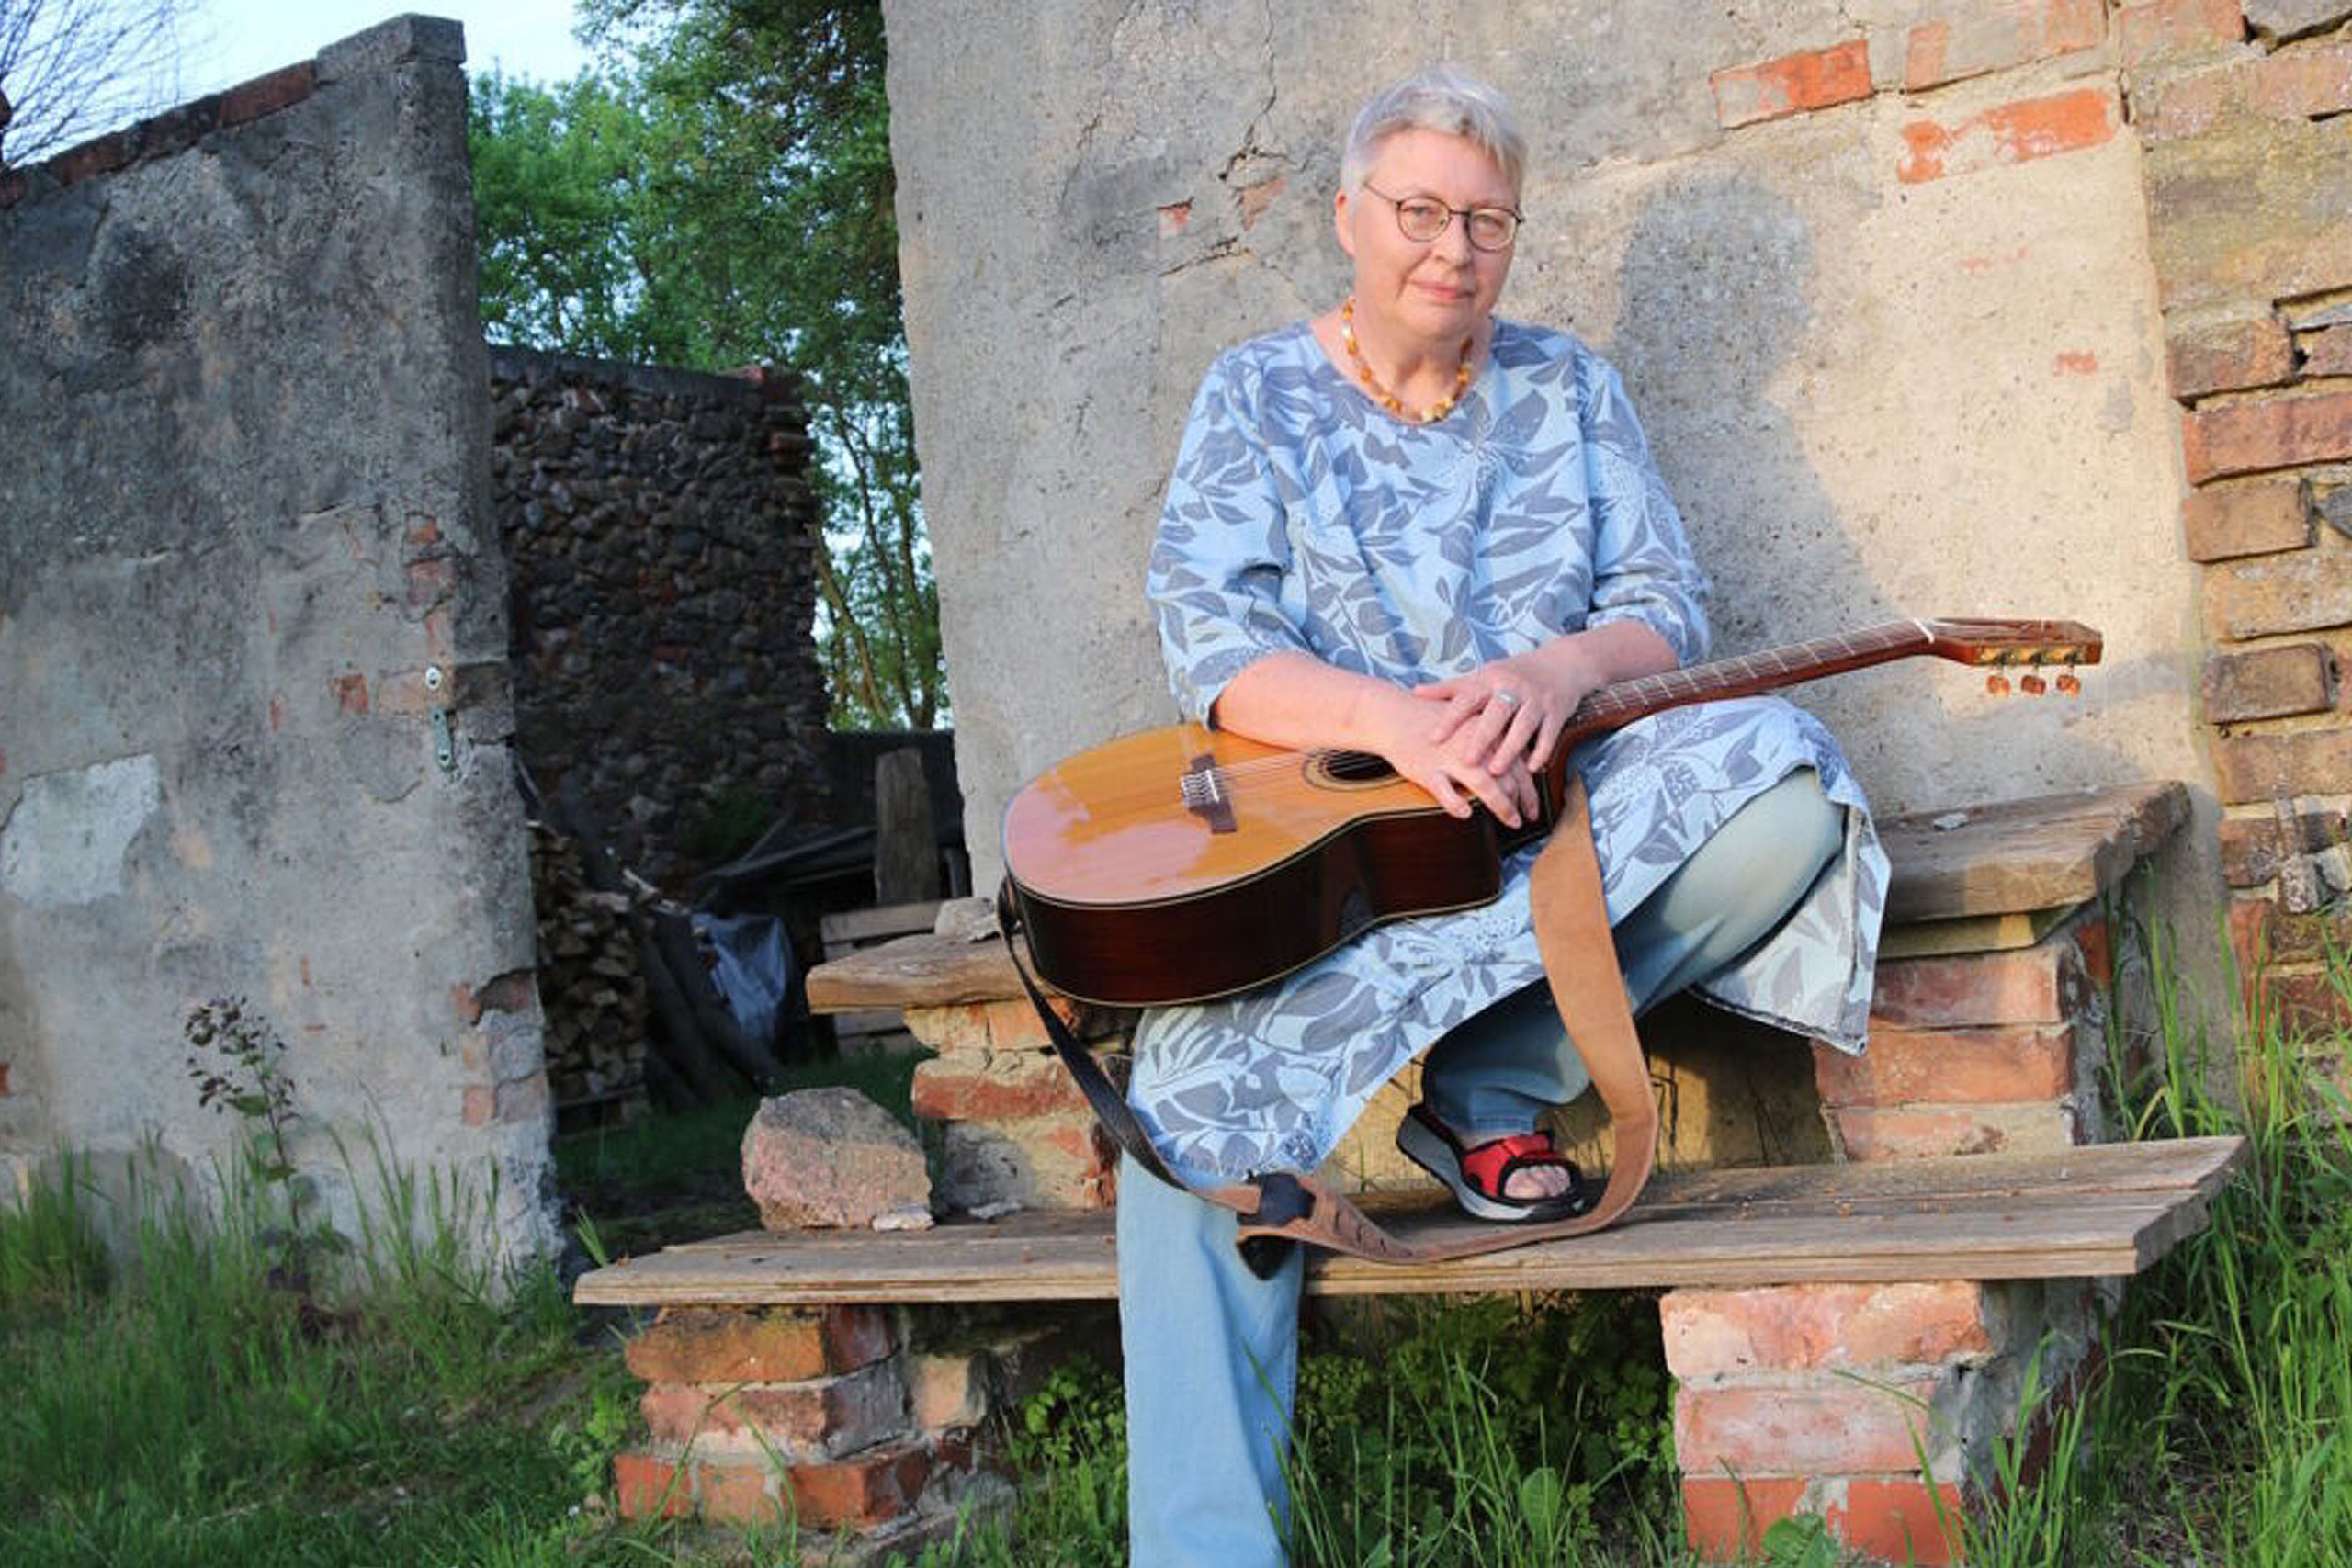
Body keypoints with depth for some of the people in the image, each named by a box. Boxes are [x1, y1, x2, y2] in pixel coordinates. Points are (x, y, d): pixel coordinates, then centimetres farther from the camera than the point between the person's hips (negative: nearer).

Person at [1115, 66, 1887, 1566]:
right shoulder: (1256, 396, 6)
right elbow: (1214, 645, -8)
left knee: (1780, 777, -28)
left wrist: (1557, 672, -20)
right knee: (1199, 1073, -31)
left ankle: (1499, 1086, -21)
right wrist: (1394, 719, -27)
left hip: (1563, 792, 2)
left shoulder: (1567, 384, 13)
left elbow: (1667, 604, 5)